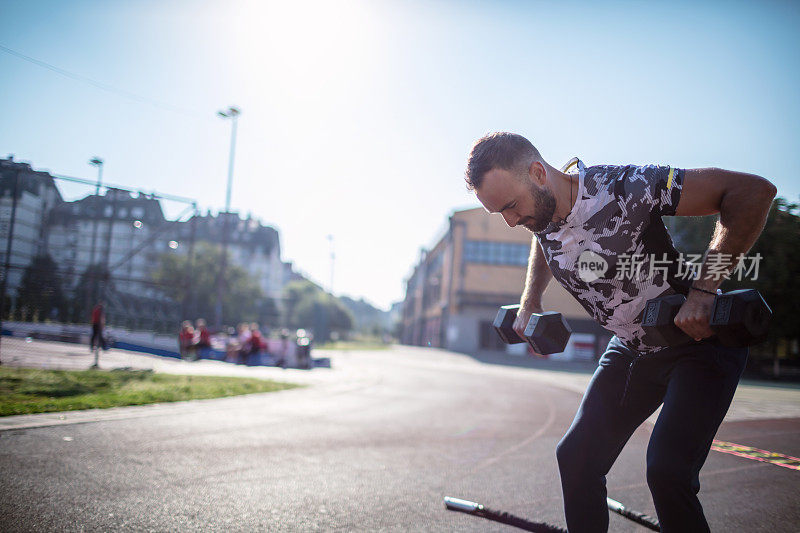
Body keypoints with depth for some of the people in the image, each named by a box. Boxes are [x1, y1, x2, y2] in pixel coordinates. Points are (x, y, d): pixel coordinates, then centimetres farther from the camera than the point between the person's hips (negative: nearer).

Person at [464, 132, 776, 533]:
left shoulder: (622, 189, -30)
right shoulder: (539, 213, -7)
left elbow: (754, 191, -29)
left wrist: (703, 289, -33)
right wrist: (529, 303, 8)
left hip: (699, 339, -7)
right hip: (630, 349, 7)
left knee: (667, 471, -21)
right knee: (576, 456, 3)